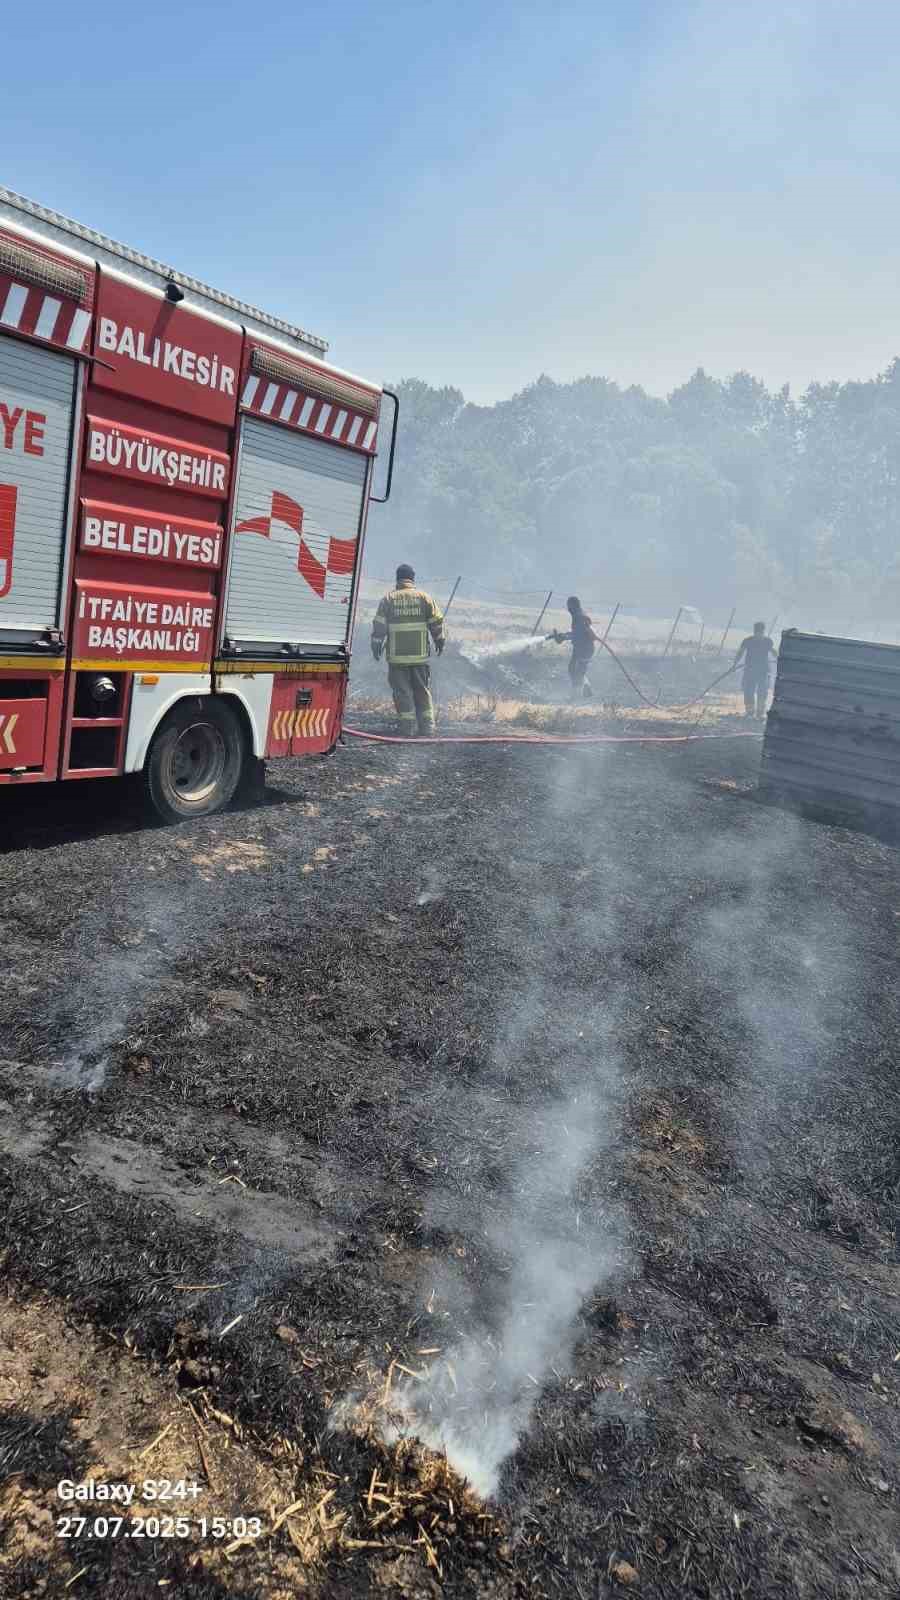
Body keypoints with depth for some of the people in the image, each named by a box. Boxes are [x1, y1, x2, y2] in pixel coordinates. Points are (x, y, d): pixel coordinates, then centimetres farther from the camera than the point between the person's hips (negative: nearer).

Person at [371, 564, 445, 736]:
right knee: (423, 691, 10)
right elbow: (436, 622, 5)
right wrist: (439, 640, 19)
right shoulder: (424, 597, 4)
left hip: (397, 654, -1)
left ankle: (407, 730, 2)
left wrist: (376, 645, 13)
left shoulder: (388, 598, 2)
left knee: (402, 692, 3)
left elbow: (379, 625, 2)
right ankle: (427, 729, 8)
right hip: (420, 653, 1)